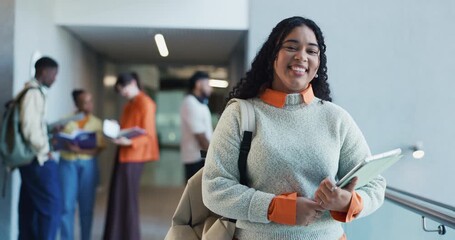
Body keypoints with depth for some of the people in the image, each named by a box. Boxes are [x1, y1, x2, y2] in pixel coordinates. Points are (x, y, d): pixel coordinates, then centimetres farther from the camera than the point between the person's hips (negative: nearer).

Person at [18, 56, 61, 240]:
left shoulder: (31, 91, 14)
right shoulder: (34, 92, -14)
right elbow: (30, 128, -22)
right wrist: (45, 151, -12)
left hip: (31, 159, 9)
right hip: (39, 159, -9)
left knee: (29, 207, 11)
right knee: (51, 205, -5)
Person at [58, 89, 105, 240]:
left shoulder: (97, 123, 6)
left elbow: (98, 149, -2)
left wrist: (80, 150, -20)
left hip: (88, 165, 1)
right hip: (67, 163, -1)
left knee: (87, 206, 3)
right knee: (67, 205, -5)